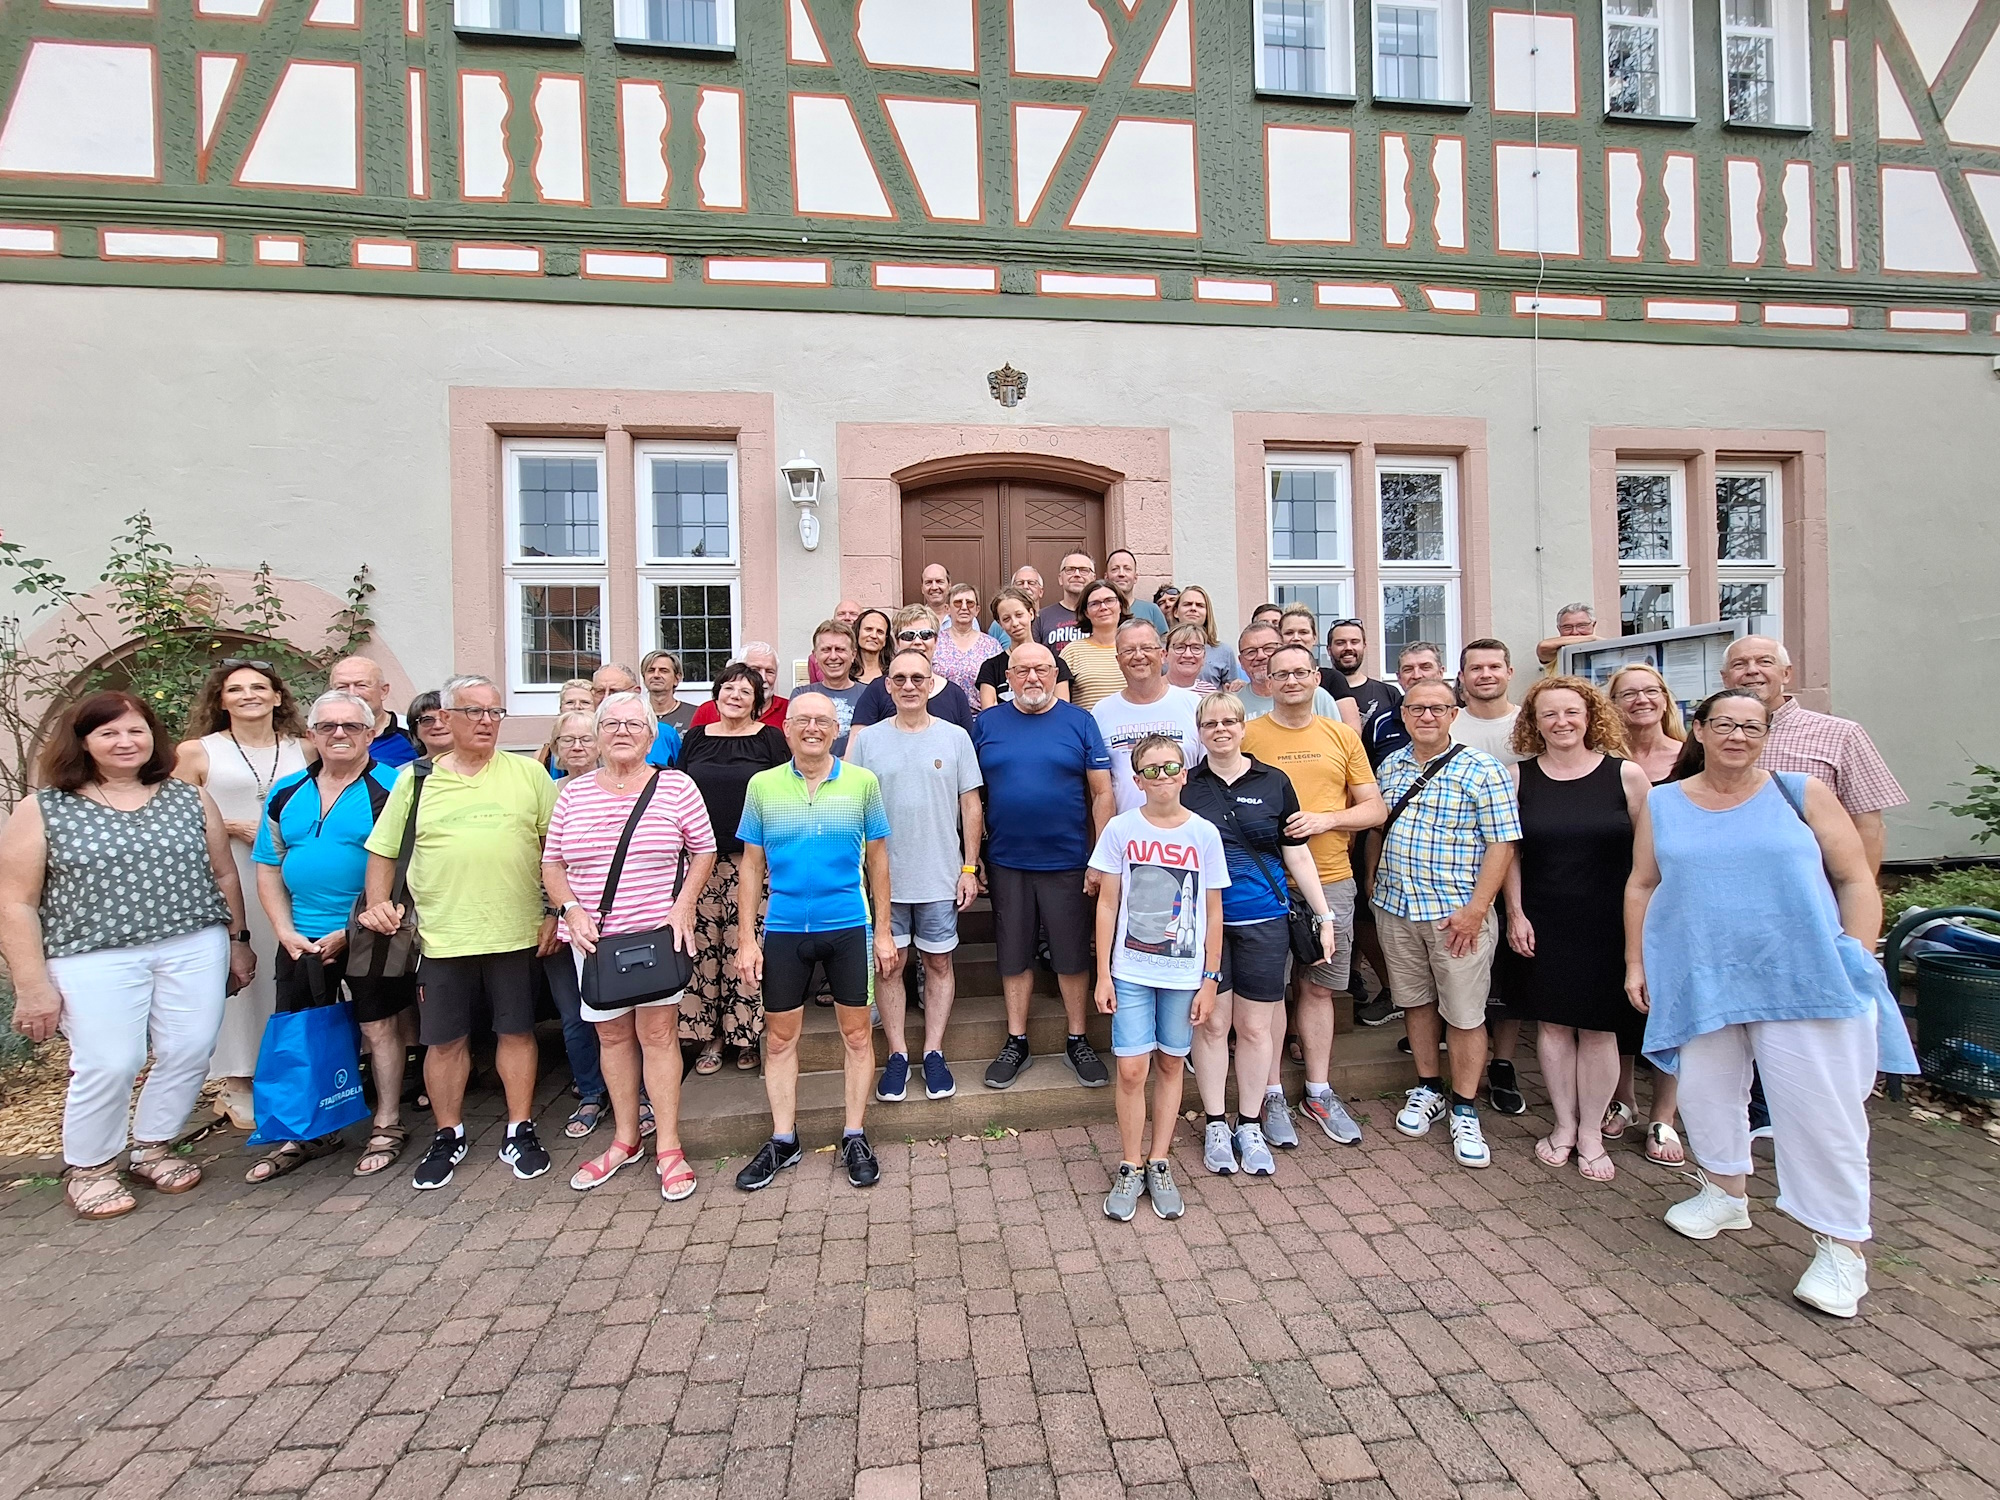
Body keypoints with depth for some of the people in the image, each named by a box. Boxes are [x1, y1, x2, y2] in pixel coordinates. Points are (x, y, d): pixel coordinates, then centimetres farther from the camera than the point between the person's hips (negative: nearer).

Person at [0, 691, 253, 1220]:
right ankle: (88, 1169, 22)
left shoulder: (189, 798, 7)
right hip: (95, 960, -2)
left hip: (194, 950, 2)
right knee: (107, 1065, -4)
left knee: (189, 1053, 2)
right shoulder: (42, 808, 0)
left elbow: (224, 873, 12)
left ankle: (153, 1148, 26)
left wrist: (237, 939, 11)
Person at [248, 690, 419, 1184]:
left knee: (379, 1028, 6)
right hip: (300, 939, 5)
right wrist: (286, 932, -1)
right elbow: (269, 869, 11)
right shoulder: (286, 794, 8)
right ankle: (309, 1133, 31)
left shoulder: (390, 789, -9)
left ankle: (387, 1127, 22)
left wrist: (352, 931, -15)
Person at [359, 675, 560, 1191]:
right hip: (442, 935, 1)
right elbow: (383, 851, 11)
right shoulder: (416, 780, 6)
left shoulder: (528, 772, 2)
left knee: (516, 1031, 8)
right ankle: (448, 1136, 30)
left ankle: (520, 1131, 23)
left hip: (516, 932, -1)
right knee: (445, 1039, 11)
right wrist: (376, 903, -3)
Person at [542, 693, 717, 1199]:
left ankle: (668, 1148, 12)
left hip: (657, 934, -3)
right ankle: (625, 1138, 30)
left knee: (658, 1033, 0)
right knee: (612, 1035, 13)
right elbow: (552, 863, 9)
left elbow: (704, 851, 1)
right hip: (594, 939, 3)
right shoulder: (573, 792, 5)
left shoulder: (675, 786, -3)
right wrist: (571, 912, -5)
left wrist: (683, 906, -10)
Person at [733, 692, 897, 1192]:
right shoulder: (762, 785, 1)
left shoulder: (862, 782, -2)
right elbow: (751, 865, 4)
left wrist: (884, 932, 1)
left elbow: (877, 859, 2)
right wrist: (746, 939, 0)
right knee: (780, 1037, 11)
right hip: (783, 929, 1)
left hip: (848, 926, -1)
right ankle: (783, 1140, 28)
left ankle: (855, 1136, 25)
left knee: (856, 1033, 8)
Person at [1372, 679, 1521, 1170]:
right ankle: (1427, 1089, 33)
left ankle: (1465, 1110, 21)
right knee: (1416, 1001, 16)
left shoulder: (1482, 770, -8)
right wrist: (1373, 883, 10)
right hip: (1395, 908, 4)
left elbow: (1501, 844, -10)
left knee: (1464, 1013, 5)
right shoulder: (1389, 767, 7)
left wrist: (1475, 910, -16)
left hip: (1457, 913, -4)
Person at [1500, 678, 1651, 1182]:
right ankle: (1564, 1125, 26)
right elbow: (1509, 850, 3)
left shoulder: (1625, 774, -3)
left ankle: (1591, 1134, 24)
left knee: (1598, 1027, 7)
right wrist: (1515, 914, -2)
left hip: (1608, 924, -1)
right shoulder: (1519, 776, 0)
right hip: (1543, 923, 1)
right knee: (1552, 1023, 9)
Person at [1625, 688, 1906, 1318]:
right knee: (1706, 1092, 13)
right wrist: (1636, 964, 6)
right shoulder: (1662, 805, 6)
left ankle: (1841, 1246, 15)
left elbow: (1856, 881, 2)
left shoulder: (1801, 792, 1)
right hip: (1698, 979, 2)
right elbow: (1641, 886, 9)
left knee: (1819, 1109, -1)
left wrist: (1858, 963, -5)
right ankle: (1725, 1193, 35)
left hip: (1804, 979, -2)